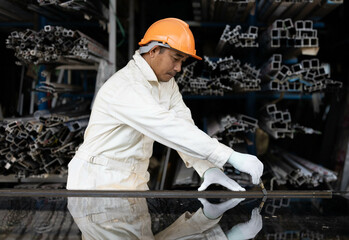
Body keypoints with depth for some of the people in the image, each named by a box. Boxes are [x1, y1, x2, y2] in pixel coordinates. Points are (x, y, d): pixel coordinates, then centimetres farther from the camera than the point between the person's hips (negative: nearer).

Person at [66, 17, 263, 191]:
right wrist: (232, 157, -37)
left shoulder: (167, 83, 6)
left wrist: (208, 168, -23)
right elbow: (170, 129, -33)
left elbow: (184, 125, -5)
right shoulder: (125, 87, -24)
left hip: (135, 180, 8)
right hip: (99, 181, -8)